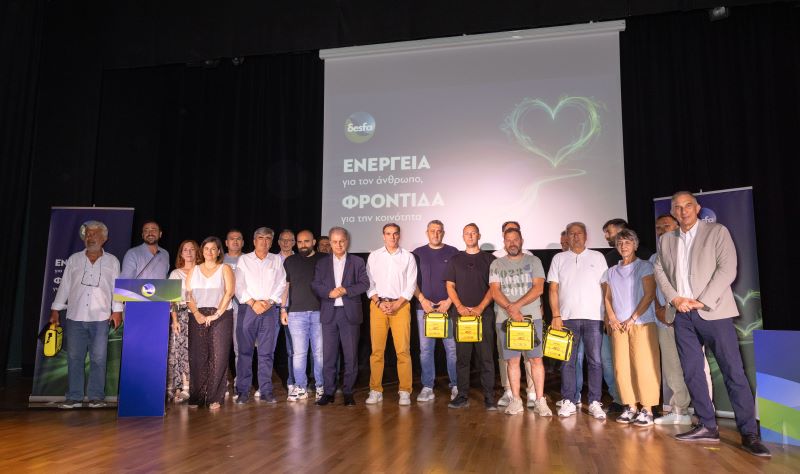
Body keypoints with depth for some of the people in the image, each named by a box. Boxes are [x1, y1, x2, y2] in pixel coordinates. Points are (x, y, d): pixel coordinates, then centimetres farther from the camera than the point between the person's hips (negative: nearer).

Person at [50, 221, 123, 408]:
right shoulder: (74, 260, 11)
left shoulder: (112, 261, 7)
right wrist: (55, 309, 7)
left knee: (98, 358, 0)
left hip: (100, 318, -2)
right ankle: (74, 397, 12)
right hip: (75, 316, 2)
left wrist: (117, 310, -3)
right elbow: (64, 286, 11)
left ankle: (96, 397, 8)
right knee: (74, 358, 4)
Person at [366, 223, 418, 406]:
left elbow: (411, 285, 2)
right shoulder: (373, 256, 11)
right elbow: (369, 283, 7)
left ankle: (405, 391, 2)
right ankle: (375, 391, 7)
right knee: (377, 350, -1)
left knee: (403, 350, -5)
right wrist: (379, 302, -6)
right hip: (377, 305, 1)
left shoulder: (408, 257, 8)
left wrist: (396, 305, -7)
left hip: (401, 305, -1)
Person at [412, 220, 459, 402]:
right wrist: (422, 300, -4)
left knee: (452, 348, 0)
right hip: (424, 306, 2)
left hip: (448, 306, -1)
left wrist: (449, 301, -7)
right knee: (425, 349, 3)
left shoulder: (452, 252, 6)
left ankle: (456, 386, 10)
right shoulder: (418, 253, 10)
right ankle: (427, 388, 10)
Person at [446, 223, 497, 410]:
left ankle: (489, 398, 5)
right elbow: (450, 285, 8)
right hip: (461, 313, 2)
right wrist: (460, 307, -6)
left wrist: (480, 307, -9)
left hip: (484, 313, -1)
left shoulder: (489, 259, 8)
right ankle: (462, 396, 10)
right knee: (462, 357, 4)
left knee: (486, 357, -1)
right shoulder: (455, 260, 13)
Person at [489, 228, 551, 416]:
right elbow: (495, 291, -1)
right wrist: (511, 310, -14)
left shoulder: (533, 261, 7)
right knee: (512, 360, 4)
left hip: (532, 317, -1)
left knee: (536, 358, -1)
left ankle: (540, 401, 6)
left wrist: (517, 305, -14)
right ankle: (516, 400, 12)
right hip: (505, 319, 1)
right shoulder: (496, 265, 9)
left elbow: (538, 288, -3)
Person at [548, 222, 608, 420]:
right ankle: (568, 402, 10)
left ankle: (595, 403, 8)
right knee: (567, 361, 3)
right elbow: (553, 289, 7)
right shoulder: (559, 259, 11)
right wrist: (556, 315, -2)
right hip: (567, 317, 1)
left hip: (593, 317, 0)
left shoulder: (597, 257, 10)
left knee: (595, 361, 0)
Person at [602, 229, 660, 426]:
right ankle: (630, 407, 10)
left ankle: (647, 409, 0)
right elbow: (608, 298, 14)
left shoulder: (644, 267, 3)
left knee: (643, 366, -7)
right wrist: (612, 318, -2)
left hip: (641, 323, -4)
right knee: (621, 367, 2)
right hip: (618, 325, 4)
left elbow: (649, 295, -5)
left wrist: (632, 319, -10)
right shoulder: (611, 271, 16)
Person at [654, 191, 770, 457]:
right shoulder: (666, 240, 14)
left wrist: (701, 302, -13)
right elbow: (659, 272, 10)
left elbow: (727, 270, -7)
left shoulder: (717, 232, 2)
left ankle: (749, 433, 2)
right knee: (692, 372, 5)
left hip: (712, 312, -4)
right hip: (681, 314, 4)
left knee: (733, 371, -5)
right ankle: (707, 427, 15)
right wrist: (674, 298, -6)